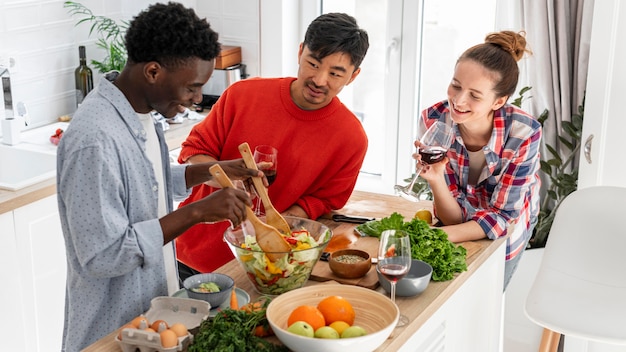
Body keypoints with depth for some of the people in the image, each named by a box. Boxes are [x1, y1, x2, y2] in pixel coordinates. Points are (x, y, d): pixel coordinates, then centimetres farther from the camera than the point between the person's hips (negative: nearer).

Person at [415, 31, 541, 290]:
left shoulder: (524, 133, -33)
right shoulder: (433, 120, -28)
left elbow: (502, 216, -25)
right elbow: (455, 216, -24)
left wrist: (440, 236, -39)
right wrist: (435, 180, -45)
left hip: (505, 228, -1)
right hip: (461, 224, 1)